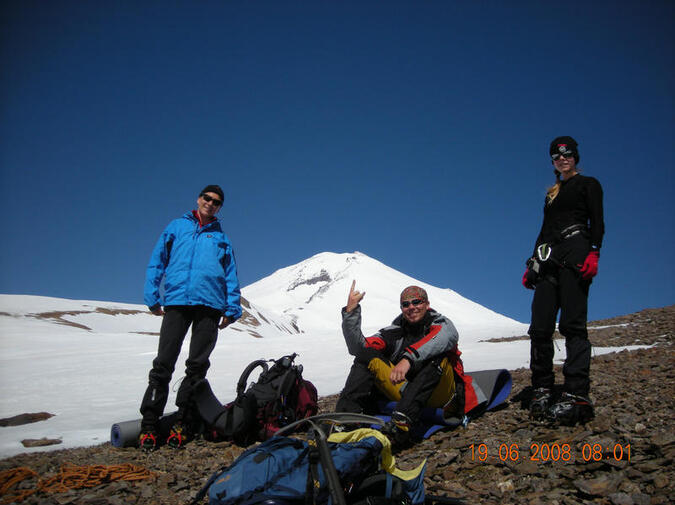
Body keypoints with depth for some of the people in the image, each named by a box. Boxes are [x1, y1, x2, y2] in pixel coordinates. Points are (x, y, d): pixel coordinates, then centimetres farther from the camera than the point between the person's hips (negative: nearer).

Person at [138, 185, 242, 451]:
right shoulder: (176, 227, 16)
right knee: (163, 363, -6)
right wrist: (152, 296, 2)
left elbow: (231, 276, 17)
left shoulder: (221, 238, 20)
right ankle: (149, 423, -4)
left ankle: (182, 423, 6)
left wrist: (232, 309, 6)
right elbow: (157, 261, 12)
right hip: (176, 301, -1)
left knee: (197, 366, 0)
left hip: (210, 305, 2)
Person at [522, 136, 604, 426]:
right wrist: (532, 263, 15)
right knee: (540, 327, -2)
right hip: (548, 259, 7)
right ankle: (542, 390, 4)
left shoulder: (588, 184, 10)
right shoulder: (551, 194, 27)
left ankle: (576, 395, -17)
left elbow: (597, 222, -2)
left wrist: (593, 253, -18)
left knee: (572, 324, -15)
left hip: (575, 255, -6)